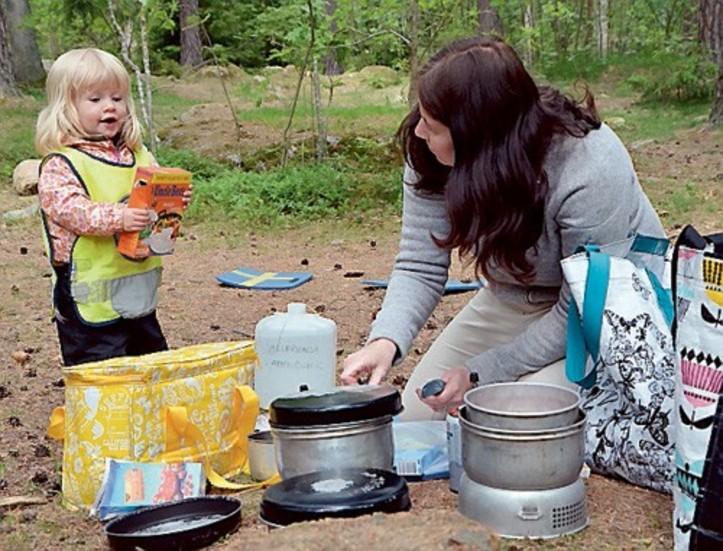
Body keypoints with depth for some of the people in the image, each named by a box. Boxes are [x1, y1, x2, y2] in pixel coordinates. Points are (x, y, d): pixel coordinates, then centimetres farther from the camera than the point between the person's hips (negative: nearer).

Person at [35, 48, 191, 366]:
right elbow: (66, 207, -23)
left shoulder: (137, 155, 9)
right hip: (91, 297, -7)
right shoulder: (61, 163, -12)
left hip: (140, 289, 7)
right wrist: (117, 218, -34)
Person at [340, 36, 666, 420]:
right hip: (514, 300, 6)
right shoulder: (430, 154, -19)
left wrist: (479, 374, -27)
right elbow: (420, 266, -16)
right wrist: (386, 340, -36)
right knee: (415, 414, -2)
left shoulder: (589, 171, -34)